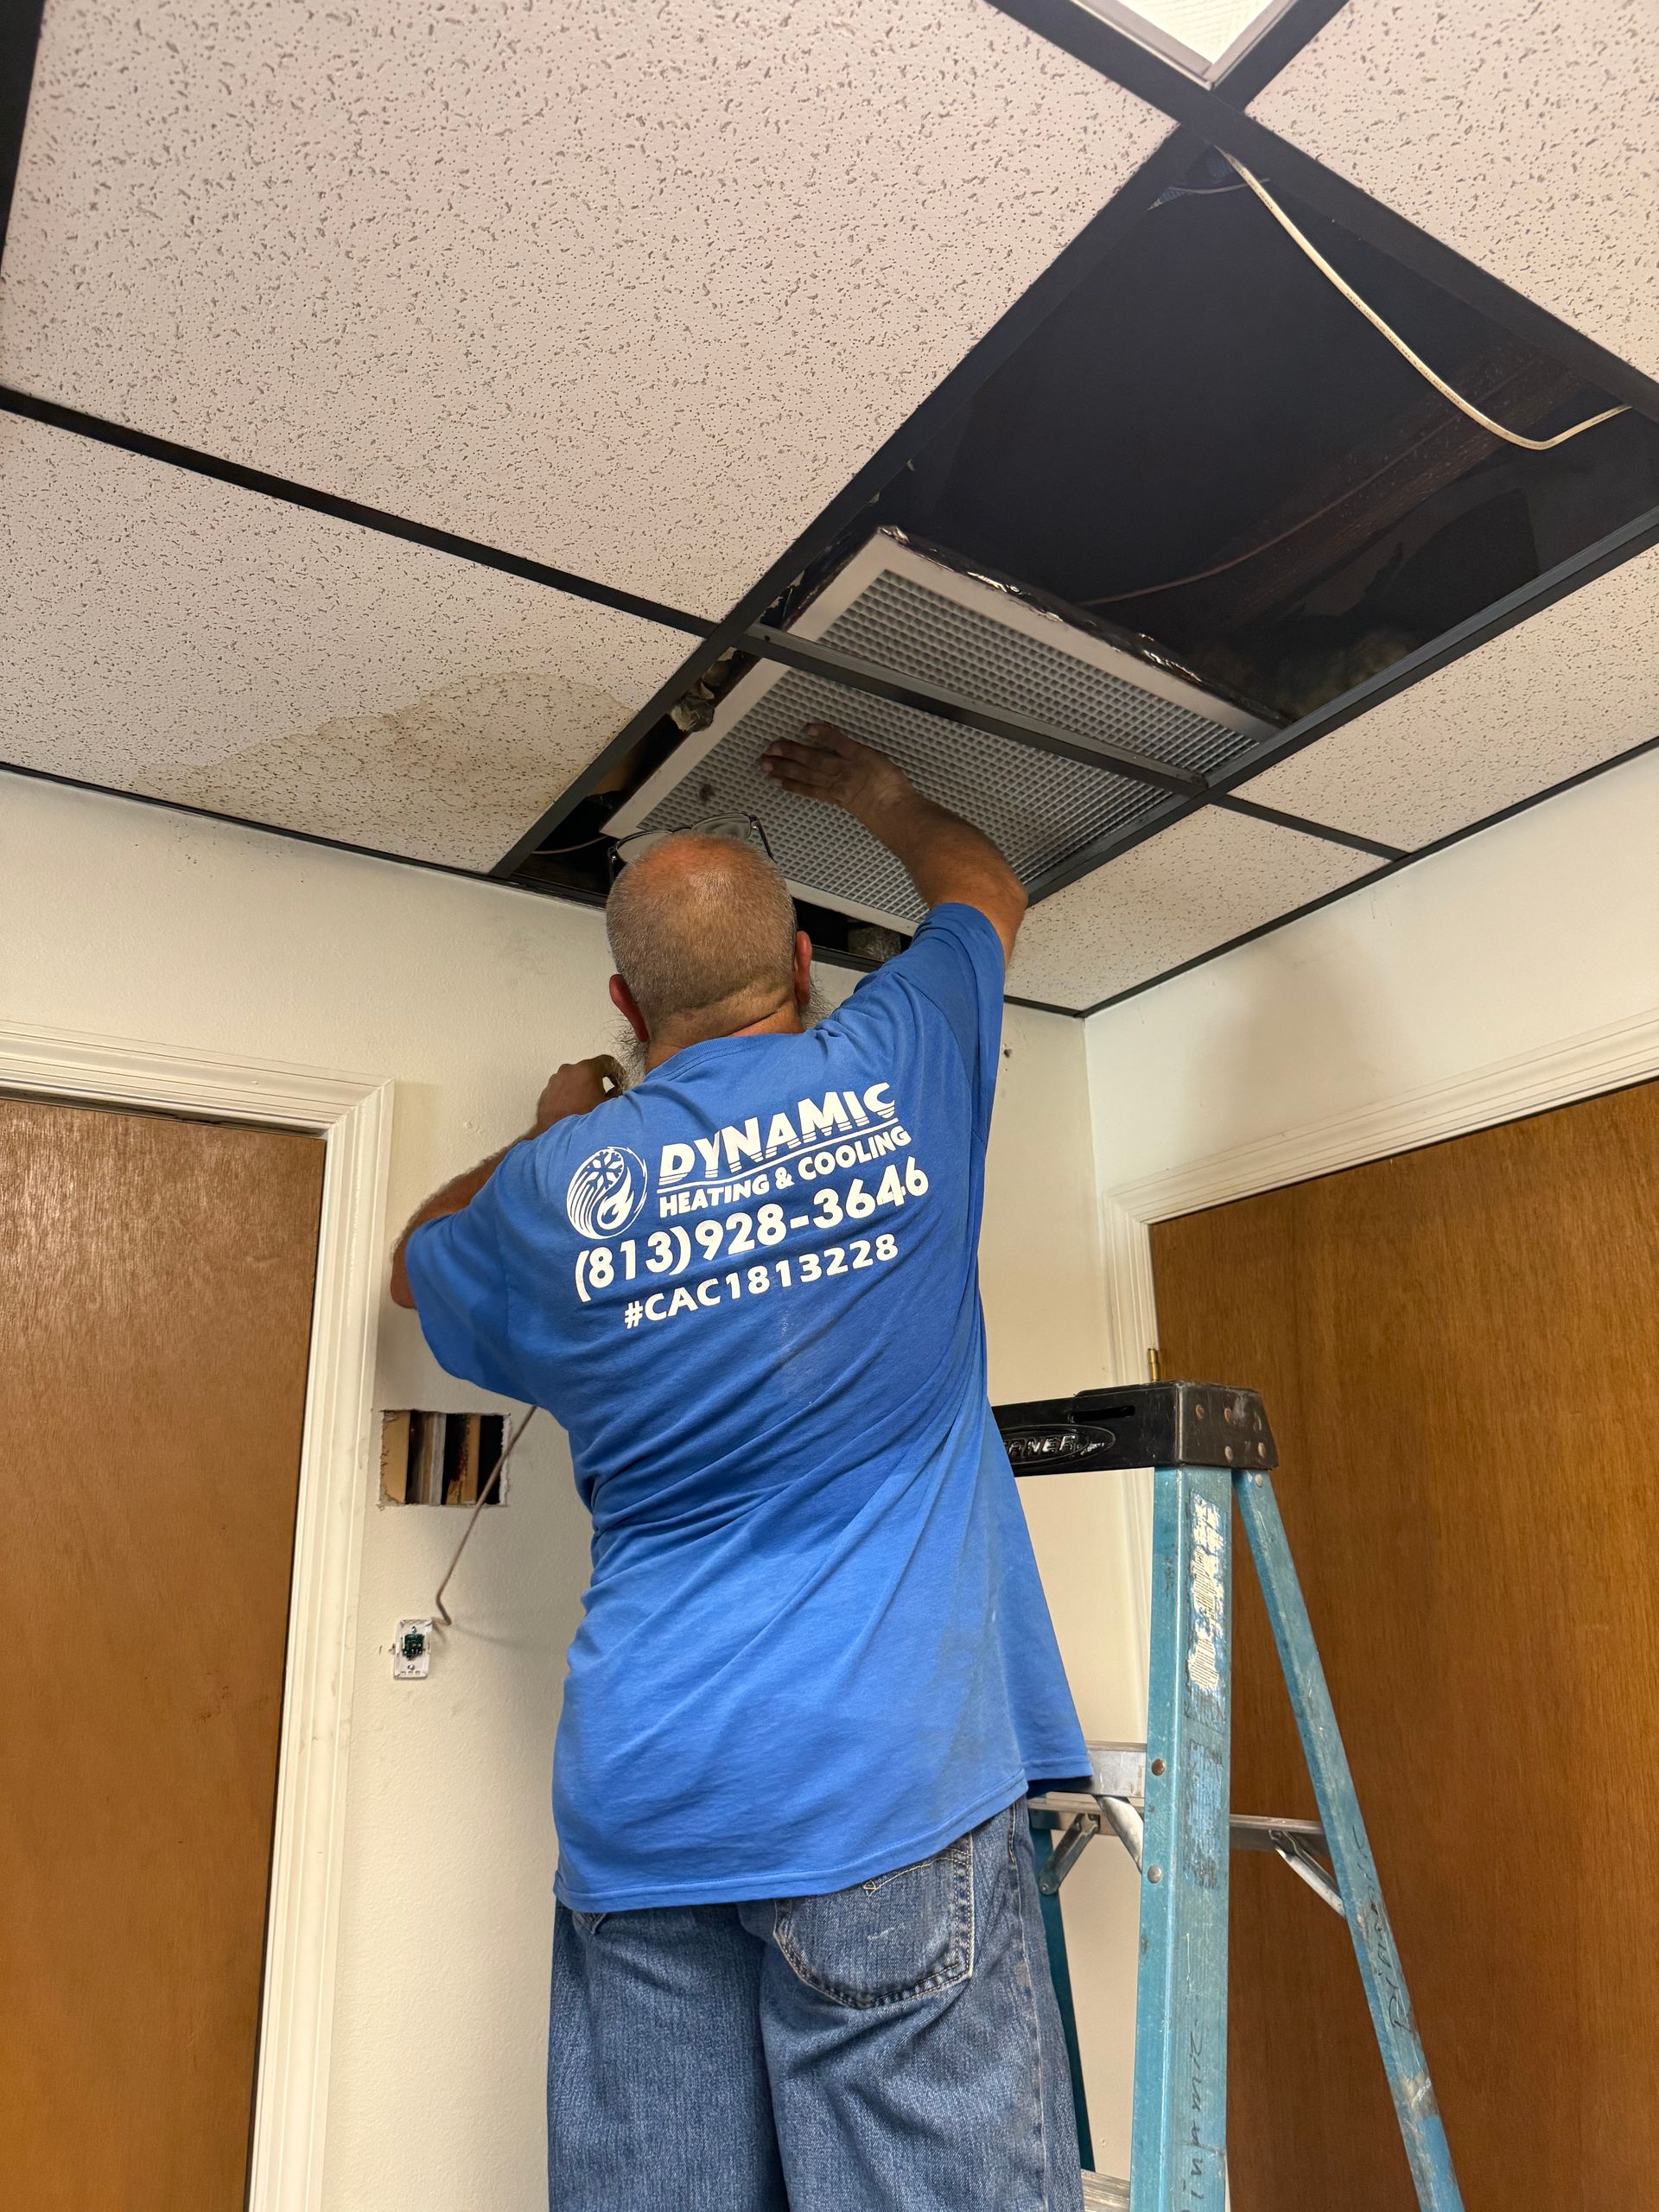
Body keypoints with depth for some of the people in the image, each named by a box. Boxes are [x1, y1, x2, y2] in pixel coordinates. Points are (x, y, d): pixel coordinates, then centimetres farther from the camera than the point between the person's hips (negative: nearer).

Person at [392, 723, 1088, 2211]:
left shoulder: (555, 1188, 2)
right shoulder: (894, 1077, 0)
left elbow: (417, 1263, 27)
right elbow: (986, 890, 23)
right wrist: (873, 792, 40)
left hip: (638, 1811, 3)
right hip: (889, 1790, -2)